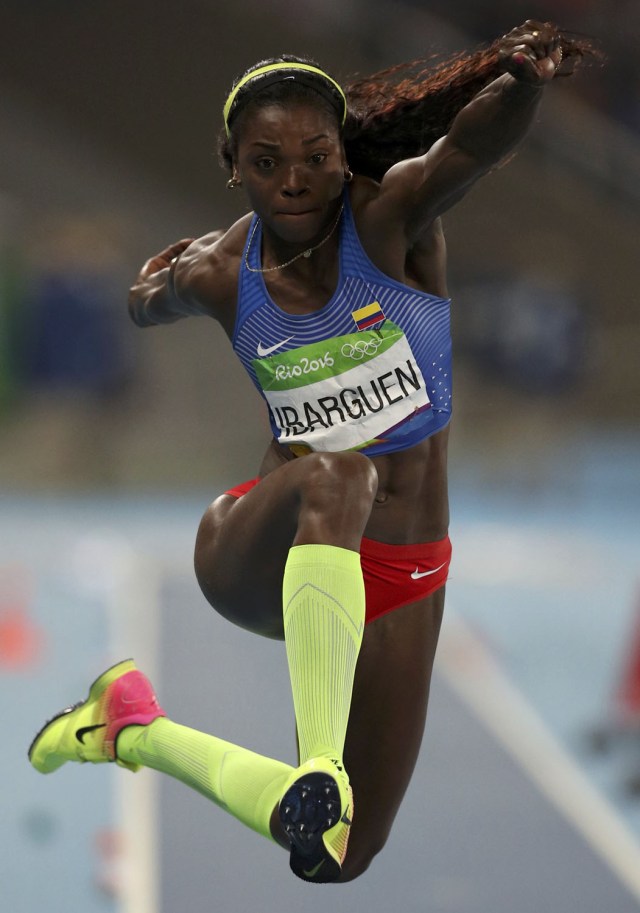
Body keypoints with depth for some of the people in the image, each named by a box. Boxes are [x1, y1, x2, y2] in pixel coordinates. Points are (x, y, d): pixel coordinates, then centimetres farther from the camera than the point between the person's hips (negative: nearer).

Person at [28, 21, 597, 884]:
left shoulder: (392, 216, -11)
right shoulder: (219, 275, -3)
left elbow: (476, 140, -36)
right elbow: (147, 303, 26)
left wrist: (523, 76, -51)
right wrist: (159, 285, 10)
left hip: (401, 581, 1)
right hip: (250, 556, -1)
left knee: (339, 859, 4)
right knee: (337, 478, -40)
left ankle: (139, 730, 27)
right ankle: (320, 767, -51)